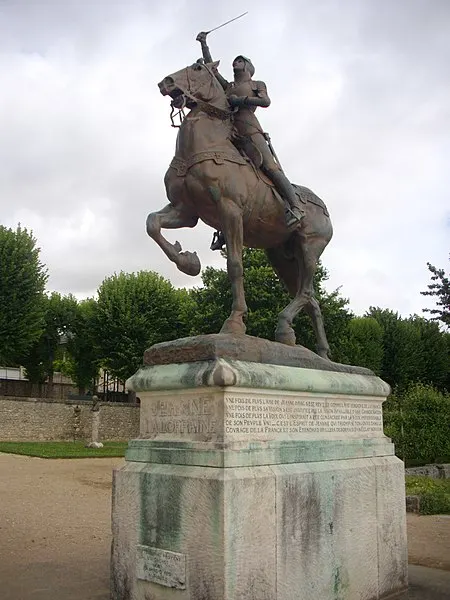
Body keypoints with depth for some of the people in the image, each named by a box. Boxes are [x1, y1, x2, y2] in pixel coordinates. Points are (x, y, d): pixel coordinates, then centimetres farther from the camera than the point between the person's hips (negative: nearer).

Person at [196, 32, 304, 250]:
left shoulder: (257, 84, 21)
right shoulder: (227, 86, 31)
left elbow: (266, 101, 2)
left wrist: (240, 99, -4)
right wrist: (204, 44, 23)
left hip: (249, 129, -5)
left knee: (269, 166, -23)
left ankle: (296, 207, -29)